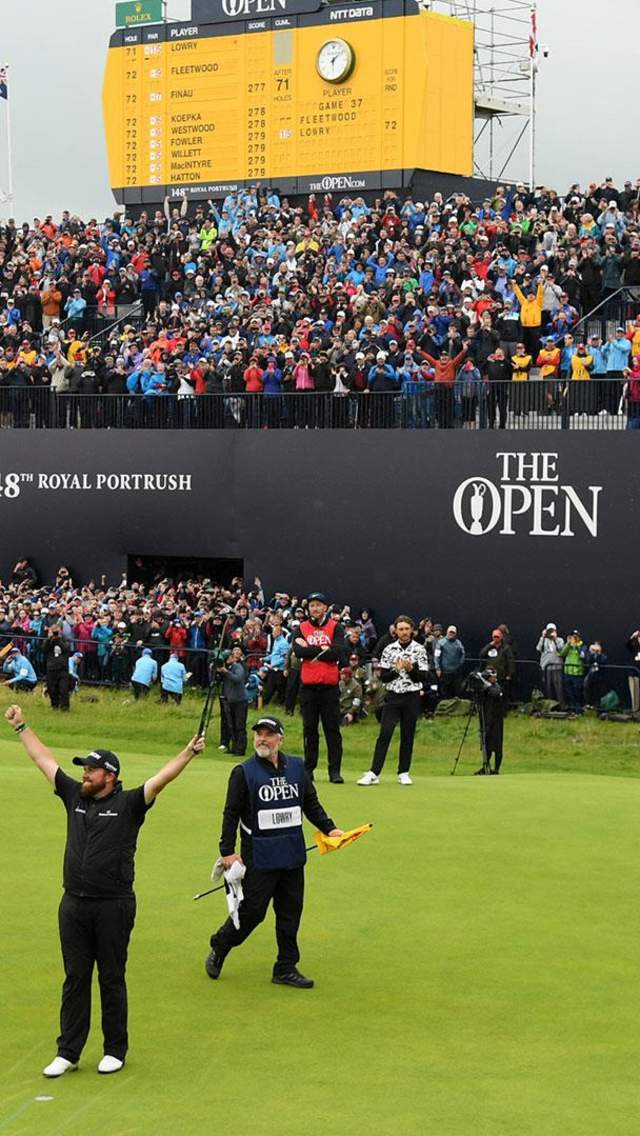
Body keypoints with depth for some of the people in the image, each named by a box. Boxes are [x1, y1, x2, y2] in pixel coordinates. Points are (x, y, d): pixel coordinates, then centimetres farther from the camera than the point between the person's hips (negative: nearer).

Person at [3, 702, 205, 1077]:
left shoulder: (128, 804, -4)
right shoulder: (74, 796, 9)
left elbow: (161, 778, -16)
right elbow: (45, 759, 16)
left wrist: (188, 753, -28)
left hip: (114, 906, -4)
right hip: (74, 905, 4)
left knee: (112, 980, 5)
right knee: (75, 979, 8)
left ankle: (116, 1050, 15)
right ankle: (68, 1052, 13)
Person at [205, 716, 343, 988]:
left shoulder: (297, 768, 8)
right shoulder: (244, 772, -5)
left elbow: (311, 804, 17)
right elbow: (231, 813, -4)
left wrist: (328, 828, 4)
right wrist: (227, 851, -9)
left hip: (293, 856, 5)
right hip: (259, 859, -5)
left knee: (290, 913, 8)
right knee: (251, 911, -3)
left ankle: (286, 969, 19)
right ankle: (218, 950, 21)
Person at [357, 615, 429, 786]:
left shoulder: (419, 649, 1)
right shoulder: (389, 650, 5)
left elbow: (423, 677, -2)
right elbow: (383, 676, 3)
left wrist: (411, 669, -19)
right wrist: (396, 670, -14)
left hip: (412, 697, 0)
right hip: (393, 696, 0)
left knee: (407, 736, 4)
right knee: (384, 734, -7)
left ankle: (403, 773, 14)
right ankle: (374, 773, -9)